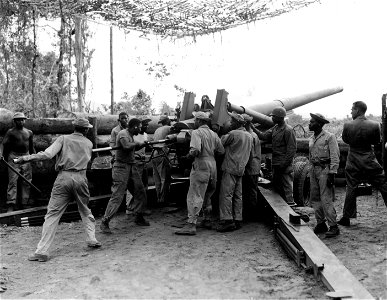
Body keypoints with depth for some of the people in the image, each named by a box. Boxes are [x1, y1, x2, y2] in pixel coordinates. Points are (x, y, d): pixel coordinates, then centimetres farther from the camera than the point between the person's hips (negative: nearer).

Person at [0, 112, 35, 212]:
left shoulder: (29, 132, 13)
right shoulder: (10, 132, 0)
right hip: (14, 157, -4)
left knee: (26, 182, 5)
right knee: (13, 182, -10)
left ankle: (24, 204, 13)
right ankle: (11, 205, -10)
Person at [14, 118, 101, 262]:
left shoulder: (63, 138, 5)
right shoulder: (88, 143, 14)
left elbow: (47, 154, -9)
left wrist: (26, 158, -6)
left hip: (64, 177, -2)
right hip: (81, 178, 2)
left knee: (52, 214, 0)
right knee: (85, 210, 23)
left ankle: (42, 251, -2)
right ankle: (92, 239, 23)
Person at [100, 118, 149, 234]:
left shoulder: (130, 135, 16)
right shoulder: (123, 134, -12)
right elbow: (127, 146, -29)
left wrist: (143, 145, 16)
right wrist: (138, 143, -13)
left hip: (132, 168, 9)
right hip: (121, 167, -9)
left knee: (140, 193, 12)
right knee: (117, 196, -11)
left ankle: (138, 217, 28)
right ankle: (104, 223, -5)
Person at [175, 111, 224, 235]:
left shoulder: (197, 132, -9)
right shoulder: (214, 134, 13)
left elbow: (195, 151, -23)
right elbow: (221, 151, 12)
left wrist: (188, 156, -5)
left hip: (201, 166, -8)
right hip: (212, 166, 8)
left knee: (195, 196, -8)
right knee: (206, 196, 20)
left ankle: (191, 225, -10)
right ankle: (207, 221, 28)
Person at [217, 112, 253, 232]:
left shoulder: (233, 134, -12)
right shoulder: (249, 136, 14)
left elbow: (221, 143, -5)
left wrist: (223, 136, 12)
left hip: (231, 168, -8)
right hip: (241, 169, 8)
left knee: (226, 194, -7)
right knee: (238, 196, 10)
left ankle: (227, 220, -10)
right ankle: (237, 220, 13)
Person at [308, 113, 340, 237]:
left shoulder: (329, 137, -7)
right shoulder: (311, 139, 16)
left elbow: (335, 157, -11)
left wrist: (331, 174, -16)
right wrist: (312, 170, 17)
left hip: (325, 169, -8)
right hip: (314, 170, 8)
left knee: (326, 199, -10)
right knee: (314, 199, 8)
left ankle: (333, 227, -4)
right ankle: (321, 224, 18)